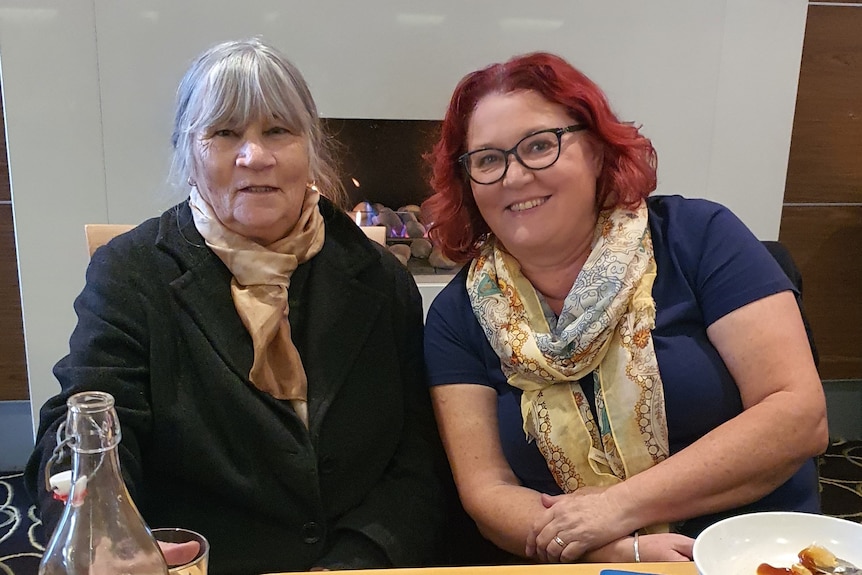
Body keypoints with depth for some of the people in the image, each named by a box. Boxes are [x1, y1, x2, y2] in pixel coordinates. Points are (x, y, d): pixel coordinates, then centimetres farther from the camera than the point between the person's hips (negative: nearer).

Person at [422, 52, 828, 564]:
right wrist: (625, 554, -19)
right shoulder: (457, 317, 0)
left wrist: (620, 506, -16)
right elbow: (487, 490, -4)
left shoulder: (698, 238, -5)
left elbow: (800, 414, -11)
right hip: (575, 565, 2)